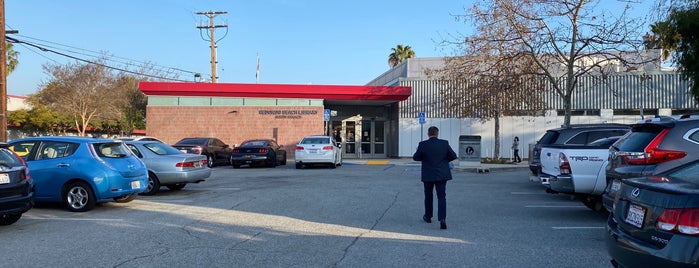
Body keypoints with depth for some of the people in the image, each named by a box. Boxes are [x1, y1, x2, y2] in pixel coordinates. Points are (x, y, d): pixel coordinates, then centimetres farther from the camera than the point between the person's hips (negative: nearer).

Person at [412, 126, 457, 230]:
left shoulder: (423, 144, -9)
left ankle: (428, 216, 31)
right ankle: (442, 219, -16)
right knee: (441, 197, 0)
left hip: (428, 175, 0)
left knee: (428, 196, 18)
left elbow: (415, 157, -2)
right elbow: (453, 156, 2)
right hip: (442, 175, 0)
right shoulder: (444, 143, -4)